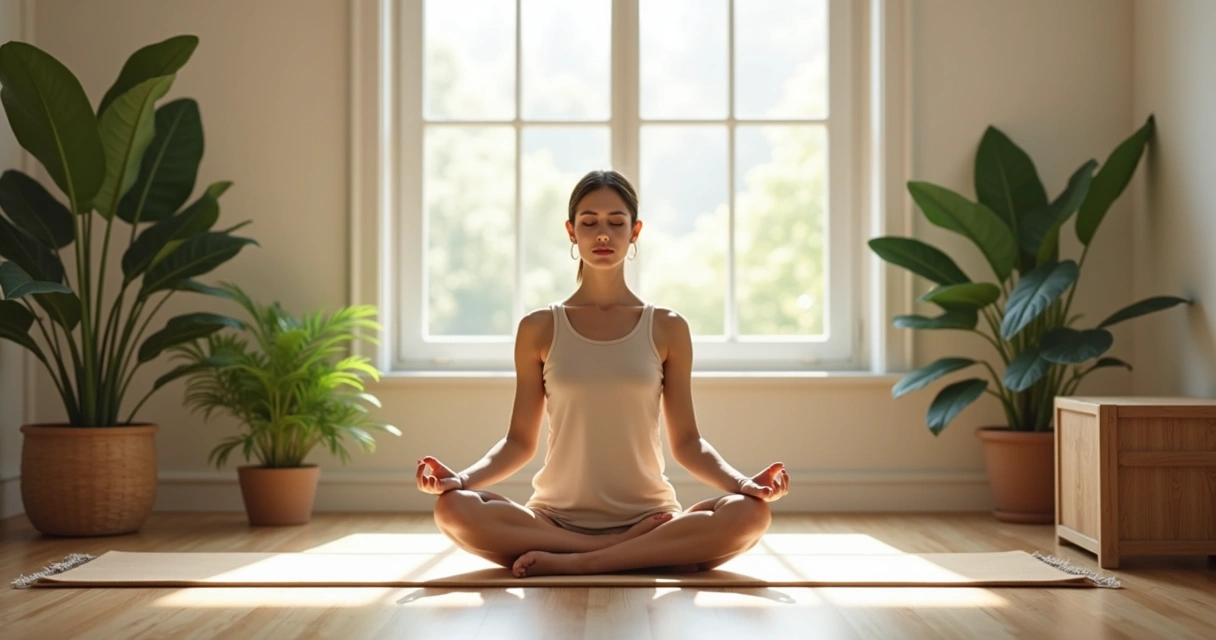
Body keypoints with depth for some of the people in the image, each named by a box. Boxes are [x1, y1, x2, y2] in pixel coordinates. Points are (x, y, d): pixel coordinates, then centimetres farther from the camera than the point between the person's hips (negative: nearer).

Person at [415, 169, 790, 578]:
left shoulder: (668, 329, 7)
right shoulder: (539, 329, 7)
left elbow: (686, 442, 7)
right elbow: (520, 441, 7)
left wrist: (741, 482, -12)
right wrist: (461, 478, -12)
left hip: (650, 517, 0)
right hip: (557, 519, 0)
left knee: (749, 514, -29)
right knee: (454, 508, -29)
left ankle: (570, 563, -25)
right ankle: (637, 551, -24)